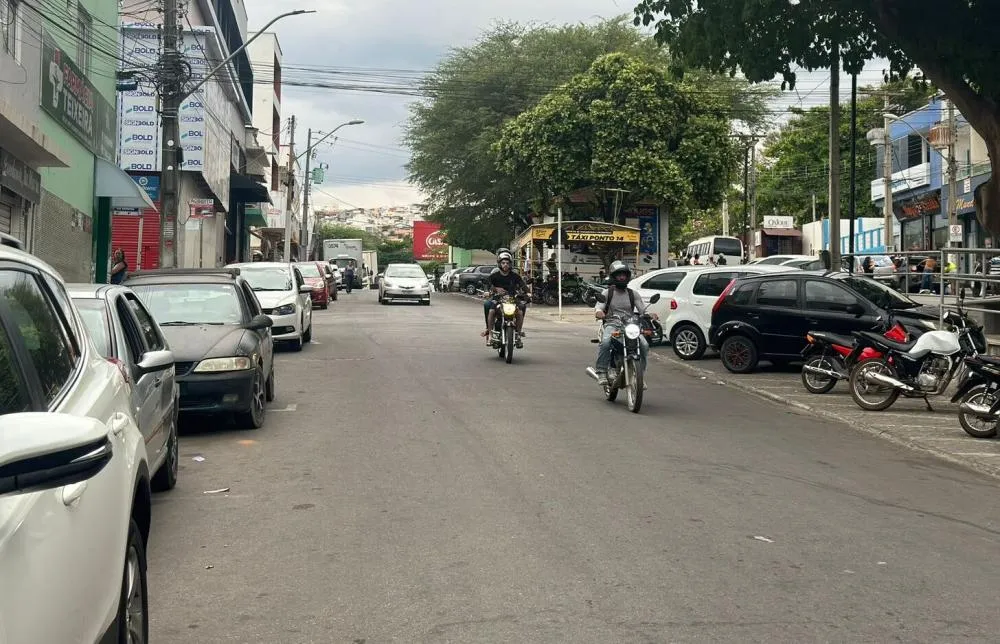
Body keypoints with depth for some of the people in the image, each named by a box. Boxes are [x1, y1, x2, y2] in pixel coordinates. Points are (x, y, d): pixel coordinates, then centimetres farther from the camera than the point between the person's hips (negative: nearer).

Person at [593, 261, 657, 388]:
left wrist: (651, 314, -15)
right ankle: (601, 372, -27)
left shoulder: (633, 294, 17)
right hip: (612, 324, -2)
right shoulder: (607, 293, 12)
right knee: (605, 342, -35)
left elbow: (643, 310, 8)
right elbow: (598, 307, 0)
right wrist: (598, 312, -26)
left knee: (644, 344, -22)